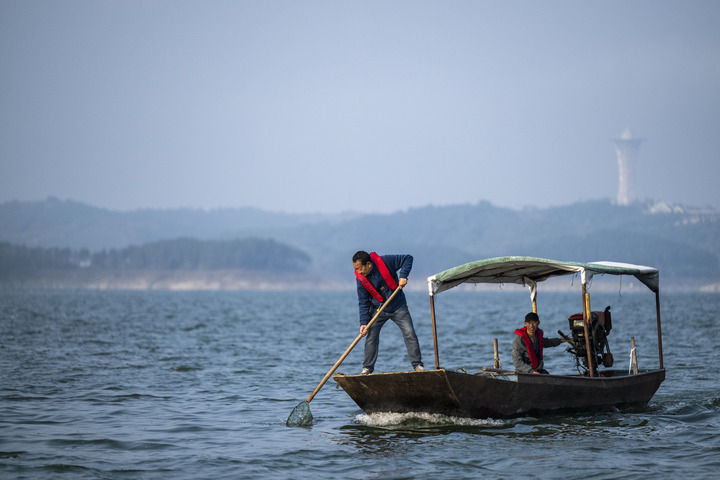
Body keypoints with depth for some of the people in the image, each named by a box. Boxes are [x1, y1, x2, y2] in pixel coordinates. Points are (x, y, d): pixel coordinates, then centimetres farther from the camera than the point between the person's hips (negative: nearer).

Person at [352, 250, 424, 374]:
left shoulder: (385, 262, -20)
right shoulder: (360, 279, -13)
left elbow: (407, 258, -10)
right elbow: (363, 303, -8)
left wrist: (403, 276, -24)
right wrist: (364, 323, -17)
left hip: (398, 307, -1)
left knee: (410, 334, -9)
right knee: (371, 337, -6)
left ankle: (418, 365, -2)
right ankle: (367, 368, 5)